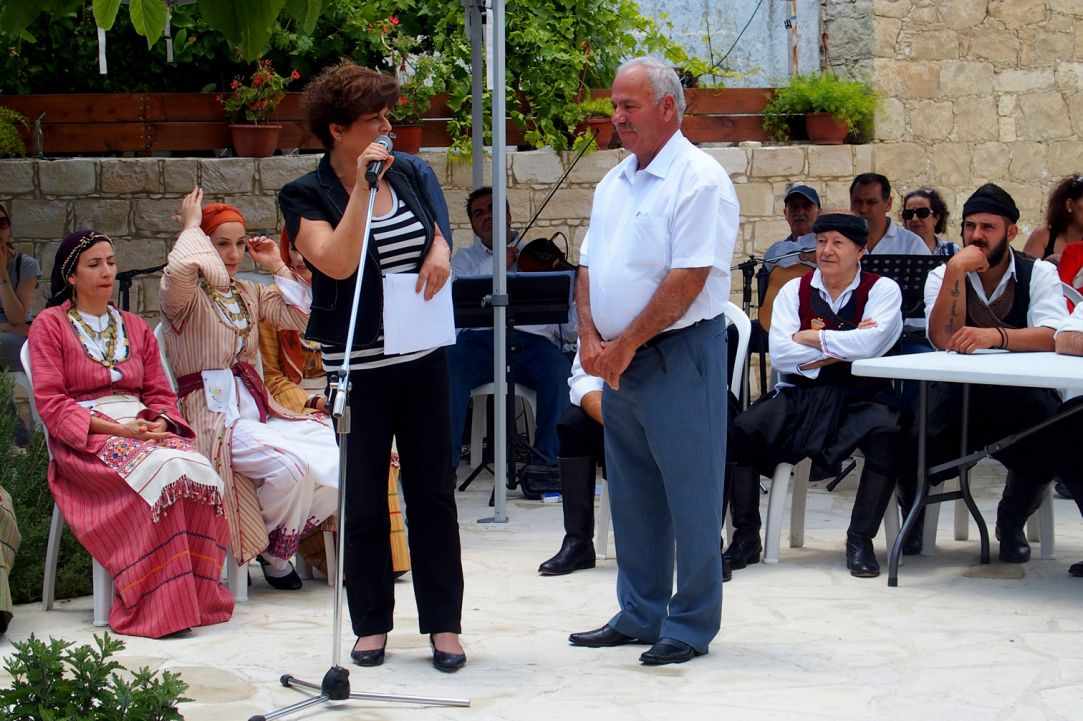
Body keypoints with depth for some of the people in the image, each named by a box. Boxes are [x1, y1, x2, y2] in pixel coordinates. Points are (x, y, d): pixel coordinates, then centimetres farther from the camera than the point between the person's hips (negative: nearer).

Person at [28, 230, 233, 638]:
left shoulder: (135, 328, 23)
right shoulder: (51, 325, 7)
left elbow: (160, 393, 18)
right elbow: (50, 401, -4)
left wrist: (160, 422, -7)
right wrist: (114, 428, -15)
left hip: (145, 431, 5)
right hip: (85, 438, -5)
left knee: (202, 473, -29)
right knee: (162, 471, -36)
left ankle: (197, 596, -25)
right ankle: (160, 607, -33)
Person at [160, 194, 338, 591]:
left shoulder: (249, 293, 20)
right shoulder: (184, 296, -3)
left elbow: (298, 316, 12)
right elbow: (180, 268, -28)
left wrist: (277, 266, 10)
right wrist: (191, 226, -10)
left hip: (256, 407, 7)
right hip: (214, 416, -7)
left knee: (336, 462, -17)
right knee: (293, 465, -31)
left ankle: (282, 539, 4)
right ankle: (269, 547, -3)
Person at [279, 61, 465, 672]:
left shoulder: (404, 176, 7)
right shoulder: (308, 197, -7)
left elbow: (436, 233, 22)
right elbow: (337, 262, -23)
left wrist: (441, 251, -1)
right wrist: (362, 186, -22)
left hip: (423, 361, 4)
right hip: (358, 369, -4)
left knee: (433, 491, 6)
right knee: (365, 500, 5)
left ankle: (444, 623, 13)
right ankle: (372, 623, 17)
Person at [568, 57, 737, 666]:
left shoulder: (699, 179, -12)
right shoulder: (615, 183, 14)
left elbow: (688, 279, -19)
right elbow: (590, 267, 15)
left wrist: (626, 344, -16)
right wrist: (591, 336, -2)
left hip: (678, 354, -8)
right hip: (619, 361, 8)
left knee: (690, 495, -2)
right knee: (632, 495, 14)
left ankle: (692, 626, 5)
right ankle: (639, 615, 23)